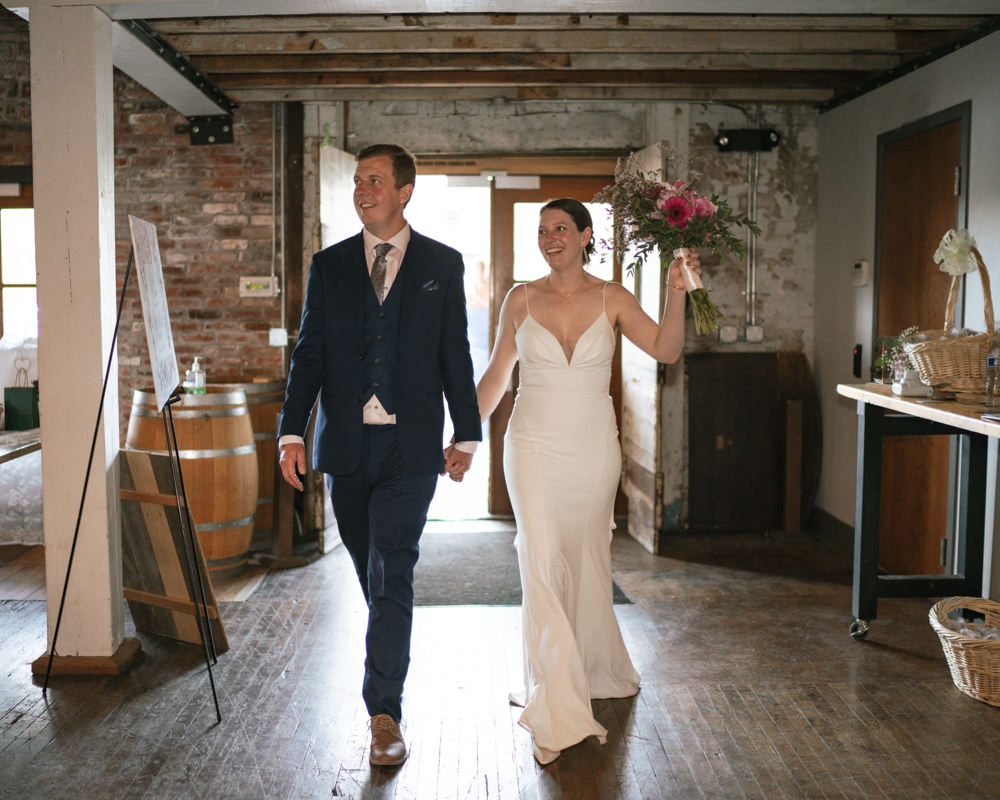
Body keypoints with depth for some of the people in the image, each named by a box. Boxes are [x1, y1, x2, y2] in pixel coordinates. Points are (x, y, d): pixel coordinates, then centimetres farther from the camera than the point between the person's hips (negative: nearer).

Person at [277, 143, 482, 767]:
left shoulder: (442, 264, 4)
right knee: (372, 574, 13)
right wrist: (292, 432, -4)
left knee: (391, 575, -9)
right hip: (346, 445, 3)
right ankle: (393, 664, 36)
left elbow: (456, 356, 7)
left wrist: (467, 435, 8)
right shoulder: (329, 266, 9)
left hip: (411, 447, -3)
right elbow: (309, 354, 6)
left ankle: (384, 711, -3)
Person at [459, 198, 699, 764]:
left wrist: (676, 293, -20)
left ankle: (600, 675, 36)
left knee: (588, 565, 12)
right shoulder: (522, 300, 3)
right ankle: (559, 715, -5)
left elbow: (666, 350, -8)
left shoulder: (613, 299, 2)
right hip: (534, 446, 0)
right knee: (544, 567, -9)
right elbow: (496, 376, 9)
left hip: (594, 449, 1)